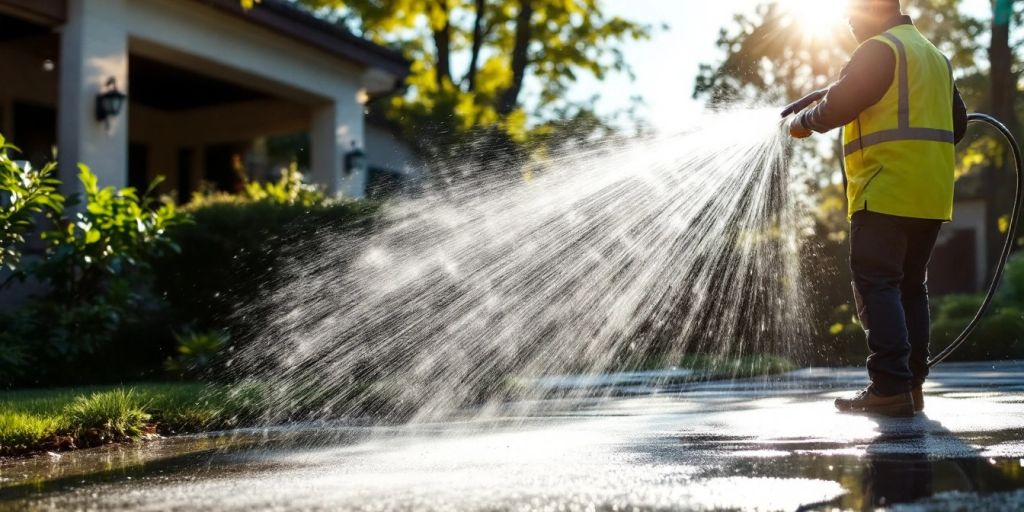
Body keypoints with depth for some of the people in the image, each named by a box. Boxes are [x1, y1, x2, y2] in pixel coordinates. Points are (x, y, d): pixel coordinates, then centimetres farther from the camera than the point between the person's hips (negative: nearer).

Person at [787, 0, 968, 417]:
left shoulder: (880, 49, -6)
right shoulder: (936, 56, 22)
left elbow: (838, 105, -12)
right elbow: (957, 124, 25)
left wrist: (804, 122, 5)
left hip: (886, 193, -9)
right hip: (932, 198, 9)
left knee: (876, 286, -8)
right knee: (911, 287, 12)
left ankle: (890, 388, -14)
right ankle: (912, 384, 12)